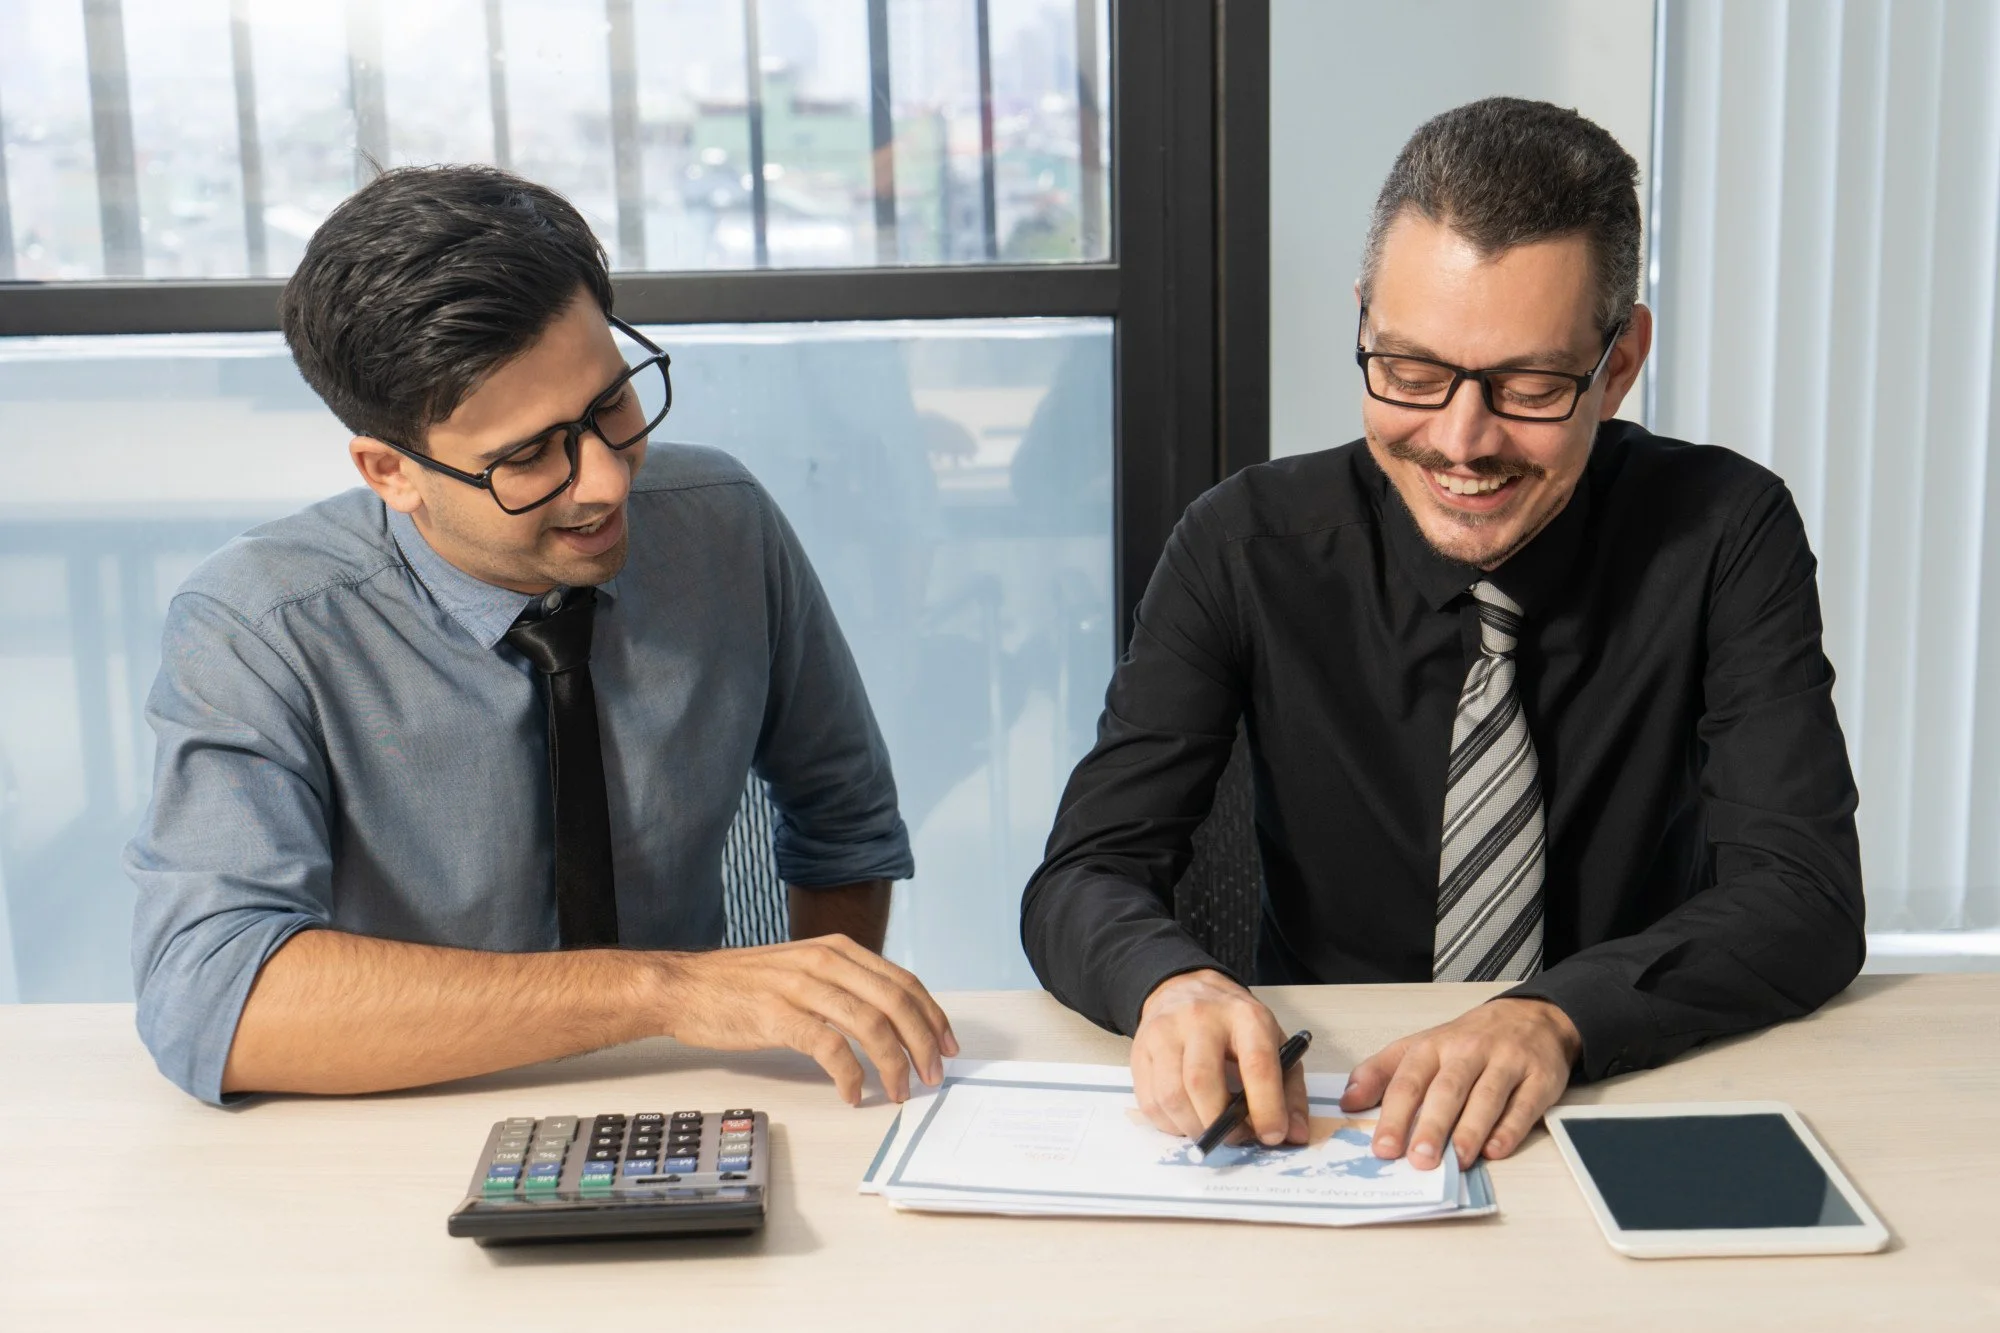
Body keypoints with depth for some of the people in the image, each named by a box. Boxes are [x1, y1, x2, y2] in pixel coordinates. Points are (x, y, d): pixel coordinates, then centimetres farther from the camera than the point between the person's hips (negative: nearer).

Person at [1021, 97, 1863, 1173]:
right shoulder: (1248, 547, -8)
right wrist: (1171, 985, -34)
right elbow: (1085, 874, -11)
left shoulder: (1724, 534, -9)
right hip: (1319, 1125, 1)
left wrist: (1554, 1018, -33)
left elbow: (1805, 893, -16)